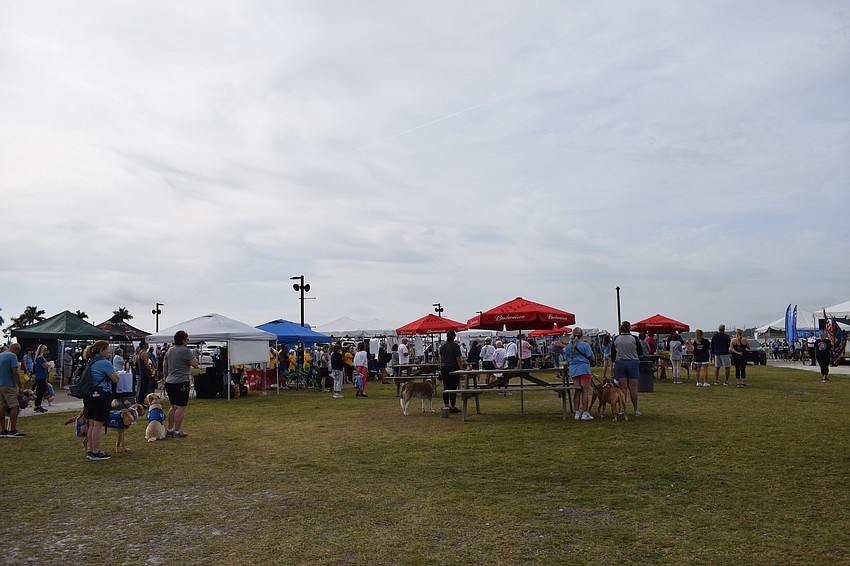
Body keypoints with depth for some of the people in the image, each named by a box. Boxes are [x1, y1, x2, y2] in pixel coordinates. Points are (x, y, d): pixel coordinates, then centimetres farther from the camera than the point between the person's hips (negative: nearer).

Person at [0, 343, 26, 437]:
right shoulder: (12, 356, -12)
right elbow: (15, 373, -17)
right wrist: (20, 387, -13)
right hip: (9, 385, -8)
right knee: (14, 407, -4)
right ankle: (13, 431, -6)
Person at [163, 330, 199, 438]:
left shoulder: (169, 350, 13)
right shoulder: (185, 351, -13)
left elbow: (164, 366, 19)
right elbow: (195, 364, -13)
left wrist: (166, 378, 28)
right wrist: (193, 357, 5)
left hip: (169, 382, 9)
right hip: (181, 383, -9)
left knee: (174, 407, 17)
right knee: (181, 408, -3)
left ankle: (170, 430, 21)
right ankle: (177, 431, -1)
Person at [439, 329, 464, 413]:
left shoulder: (442, 346, 8)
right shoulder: (455, 346, -11)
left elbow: (441, 358, 13)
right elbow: (458, 359, -12)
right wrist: (461, 368, -7)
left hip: (444, 369, 6)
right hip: (453, 369, -6)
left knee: (445, 388, 9)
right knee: (453, 388, -2)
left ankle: (446, 406, 13)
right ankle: (452, 407, 0)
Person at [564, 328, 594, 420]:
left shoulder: (568, 346, 8)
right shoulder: (584, 345, -8)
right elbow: (591, 357, -8)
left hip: (573, 370, 5)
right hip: (584, 369, -5)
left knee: (577, 392, 11)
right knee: (585, 392, -1)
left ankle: (577, 413, 12)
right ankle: (585, 413, -1)